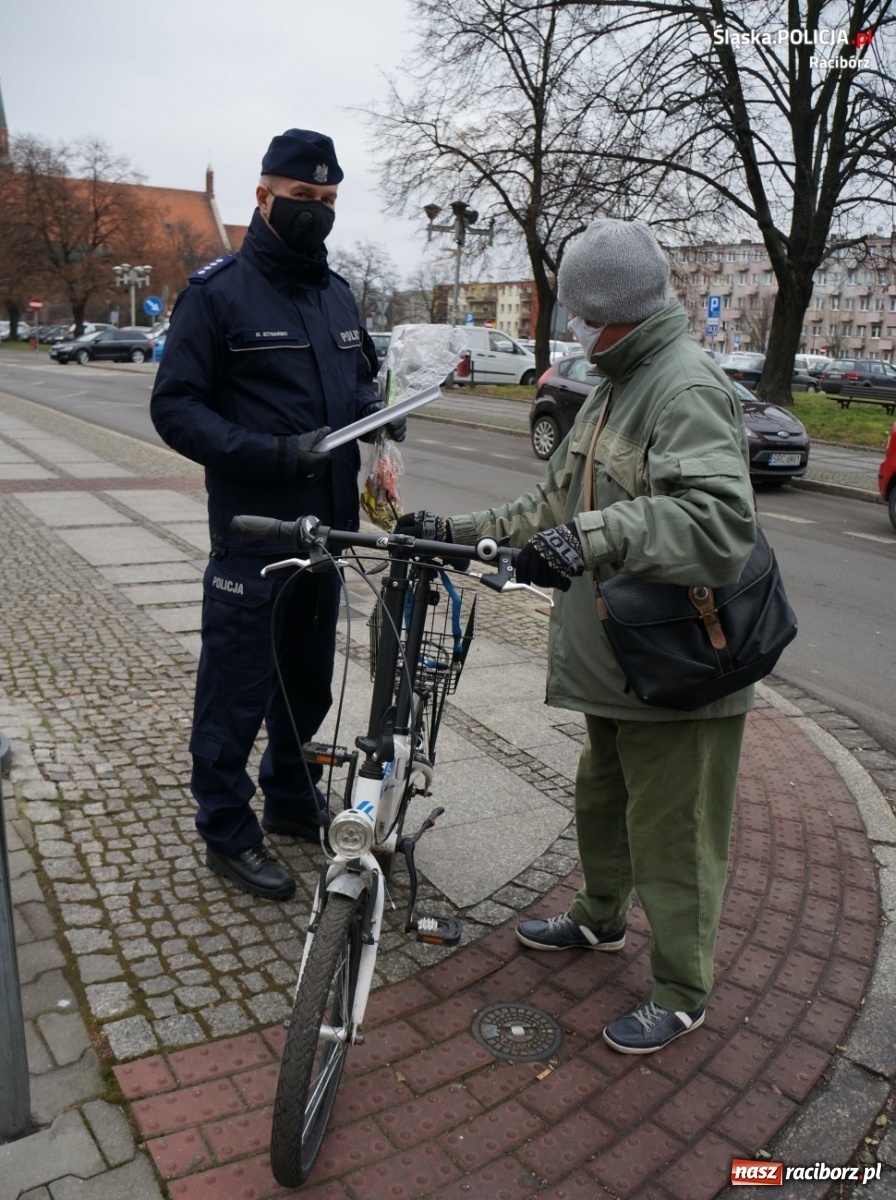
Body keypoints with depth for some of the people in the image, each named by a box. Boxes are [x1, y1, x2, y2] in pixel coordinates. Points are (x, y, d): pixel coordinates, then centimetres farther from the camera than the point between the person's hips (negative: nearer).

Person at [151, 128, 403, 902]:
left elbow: (362, 372, 25)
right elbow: (177, 408, -11)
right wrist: (274, 452, -24)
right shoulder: (217, 292, -7)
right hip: (254, 531, -7)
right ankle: (228, 831, 20)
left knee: (310, 678, 18)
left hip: (327, 525, 7)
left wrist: (376, 411, 2)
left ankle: (292, 798, 37)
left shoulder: (336, 292, 13)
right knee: (238, 687, 2)